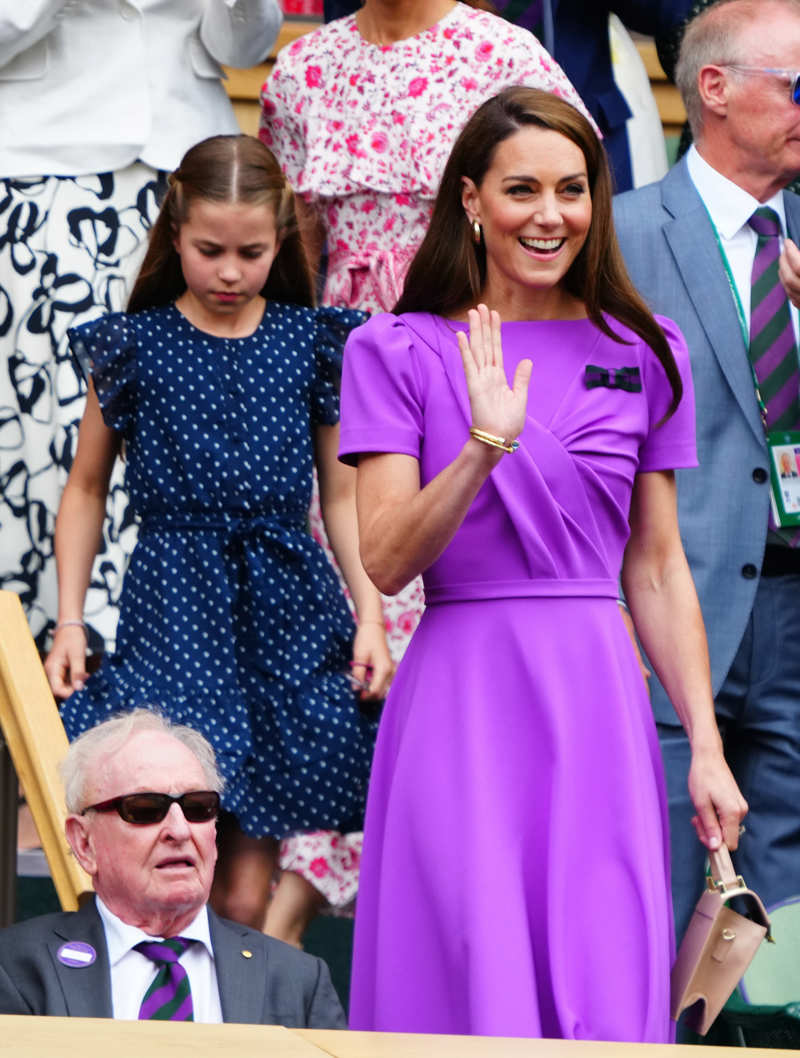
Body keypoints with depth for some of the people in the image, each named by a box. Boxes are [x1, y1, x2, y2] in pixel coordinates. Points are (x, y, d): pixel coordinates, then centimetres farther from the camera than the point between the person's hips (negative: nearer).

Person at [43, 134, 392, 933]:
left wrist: (370, 621, 3)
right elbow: (86, 489, 12)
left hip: (288, 613, 1)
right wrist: (69, 621, 5)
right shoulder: (135, 346, 4)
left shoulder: (312, 343, 7)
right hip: (172, 612, -1)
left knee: (244, 895, -1)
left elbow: (343, 495, 12)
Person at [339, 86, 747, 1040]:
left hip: (599, 700, 2)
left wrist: (706, 747, 6)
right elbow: (383, 562, -5)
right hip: (463, 703, -2)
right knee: (474, 992, -5)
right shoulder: (397, 352, 2)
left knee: (607, 998, -3)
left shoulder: (643, 354, 10)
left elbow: (658, 569, 12)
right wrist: (484, 446, -20)